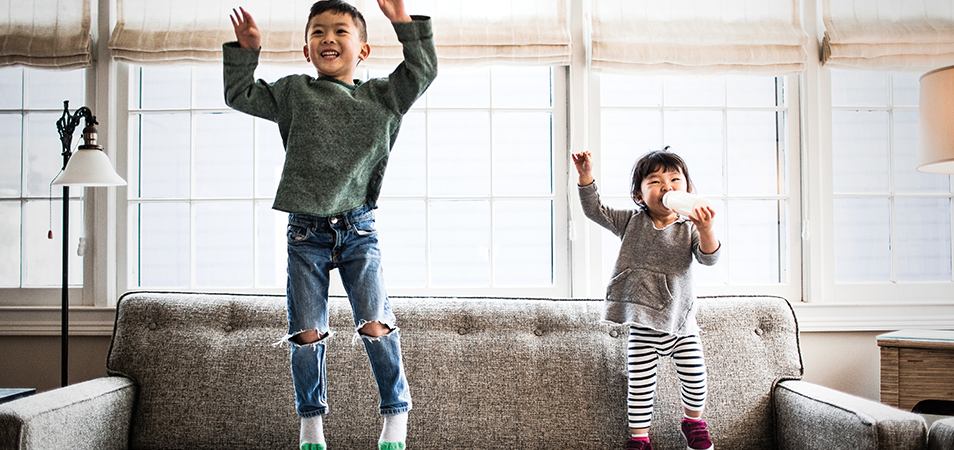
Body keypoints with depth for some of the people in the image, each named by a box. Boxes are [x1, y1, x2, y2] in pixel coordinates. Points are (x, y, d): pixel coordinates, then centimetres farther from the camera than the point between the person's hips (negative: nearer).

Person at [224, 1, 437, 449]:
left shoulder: (381, 97, 7)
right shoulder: (293, 92, 8)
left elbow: (423, 70, 2)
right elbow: (240, 96, 13)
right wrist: (245, 50, 4)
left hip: (358, 230, 0)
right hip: (306, 232, 1)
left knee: (375, 325, -8)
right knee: (307, 333, 3)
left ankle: (396, 414, 11)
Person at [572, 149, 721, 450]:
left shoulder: (689, 229, -2)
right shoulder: (631, 222, 0)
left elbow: (709, 258, -15)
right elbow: (595, 210, -2)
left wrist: (706, 230, -34)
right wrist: (586, 176, -14)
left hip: (681, 319, 0)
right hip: (644, 324, 0)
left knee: (695, 377, 5)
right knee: (640, 384, 3)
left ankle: (693, 421, 34)